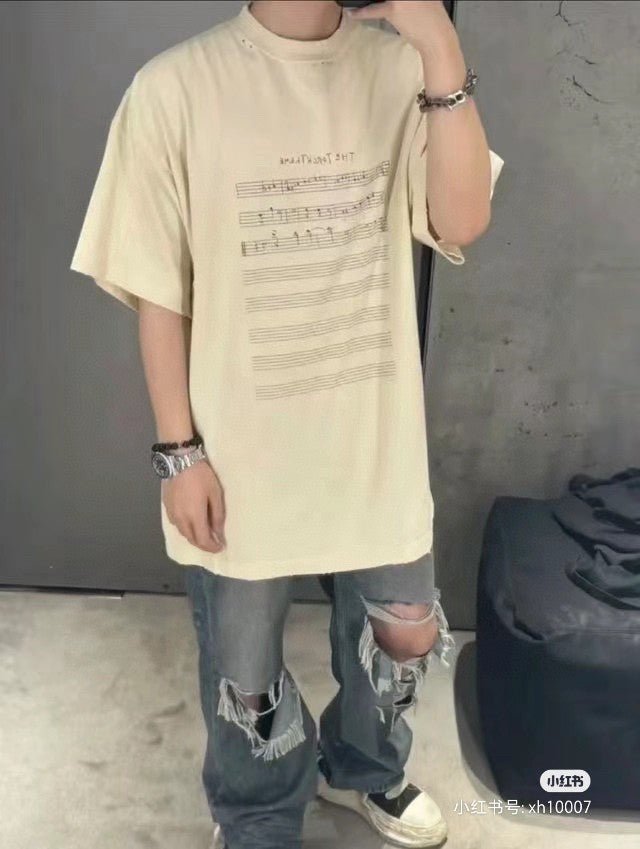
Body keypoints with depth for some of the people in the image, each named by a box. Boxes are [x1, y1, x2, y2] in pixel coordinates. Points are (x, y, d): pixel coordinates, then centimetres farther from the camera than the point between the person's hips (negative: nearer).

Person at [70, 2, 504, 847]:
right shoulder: (177, 85, -12)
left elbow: (462, 224, -14)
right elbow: (158, 287, -8)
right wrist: (180, 449, -8)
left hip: (376, 438, 3)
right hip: (241, 451, -2)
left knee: (409, 635, 21)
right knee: (245, 673, 16)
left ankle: (362, 767, 54)